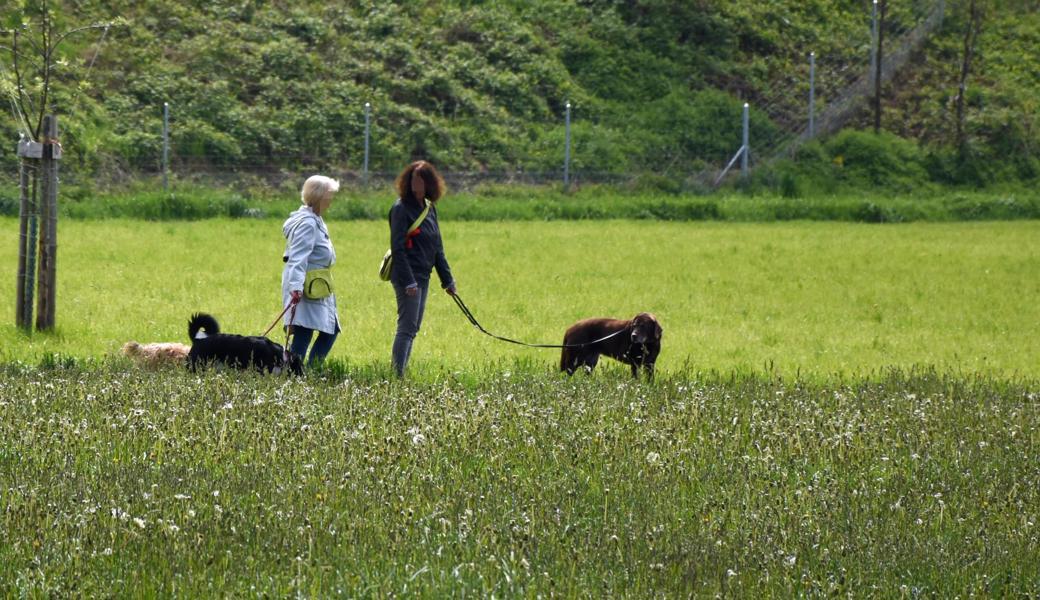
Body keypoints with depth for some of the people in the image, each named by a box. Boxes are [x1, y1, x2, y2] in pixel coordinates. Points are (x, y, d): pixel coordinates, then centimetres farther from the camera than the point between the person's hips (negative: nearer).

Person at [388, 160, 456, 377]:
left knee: (412, 328, 9)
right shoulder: (402, 208, -11)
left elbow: (437, 247, 19)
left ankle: (400, 373, 12)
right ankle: (397, 374, -13)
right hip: (407, 277, -8)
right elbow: (398, 248, -16)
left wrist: (447, 279, 18)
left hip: (423, 277, 8)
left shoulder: (429, 208, 13)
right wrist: (408, 281, -21)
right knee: (407, 328, -12)